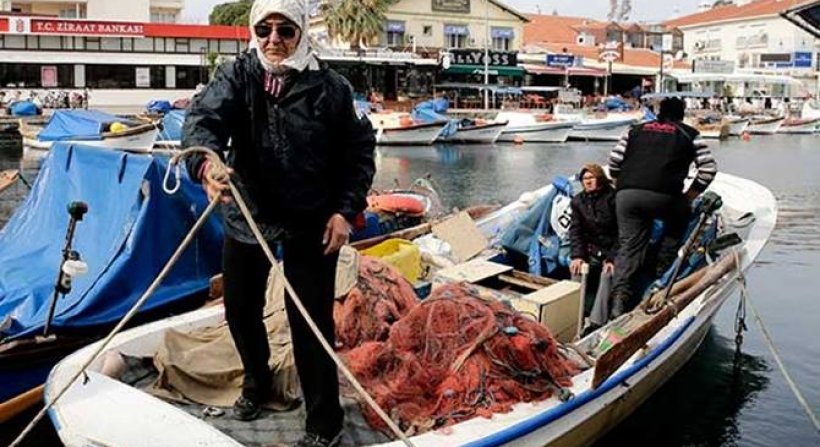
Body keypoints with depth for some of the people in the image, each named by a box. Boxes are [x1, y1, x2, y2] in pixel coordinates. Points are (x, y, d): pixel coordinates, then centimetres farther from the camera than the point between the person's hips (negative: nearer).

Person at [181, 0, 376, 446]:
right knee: (240, 310, 18)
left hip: (312, 222, -3)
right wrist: (206, 162, -44)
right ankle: (256, 382, 47)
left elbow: (360, 150, 1)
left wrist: (345, 210, -9)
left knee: (310, 322, -2)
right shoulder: (236, 75, -4)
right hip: (246, 213, 3)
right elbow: (203, 117, -22)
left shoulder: (330, 87, -7)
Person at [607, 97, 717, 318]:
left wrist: (620, 187, 27)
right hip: (664, 196, -2)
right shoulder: (689, 135, 17)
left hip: (627, 194, 3)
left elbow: (614, 159, 16)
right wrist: (690, 196, 15)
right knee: (681, 214, 27)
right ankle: (663, 273, 23)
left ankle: (620, 295, -9)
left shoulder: (636, 130, 24)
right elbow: (709, 169, 10)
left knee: (628, 244, 7)